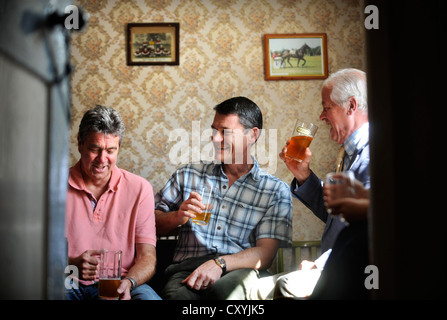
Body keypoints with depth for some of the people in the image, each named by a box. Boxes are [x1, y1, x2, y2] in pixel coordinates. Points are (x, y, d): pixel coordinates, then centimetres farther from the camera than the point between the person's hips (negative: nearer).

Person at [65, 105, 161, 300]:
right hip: (70, 285, 0)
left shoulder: (139, 189, 5)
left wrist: (128, 283, -20)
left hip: (120, 285, 1)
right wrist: (72, 264, -19)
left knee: (148, 296, -32)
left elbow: (147, 256, 1)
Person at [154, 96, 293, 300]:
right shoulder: (188, 175, 20)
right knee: (177, 294, -37)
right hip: (188, 267, 1)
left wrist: (220, 264, -17)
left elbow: (265, 253, -1)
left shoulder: (276, 191, 10)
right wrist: (177, 217, -3)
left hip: (239, 270, 0)